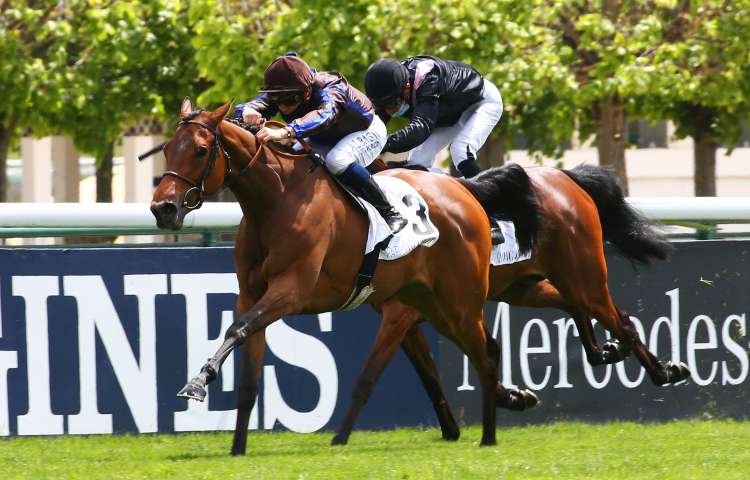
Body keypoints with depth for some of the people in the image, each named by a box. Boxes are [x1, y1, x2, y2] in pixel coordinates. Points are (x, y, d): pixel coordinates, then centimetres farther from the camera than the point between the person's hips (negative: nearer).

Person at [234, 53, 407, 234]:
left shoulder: (331, 89, -40)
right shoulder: (279, 94, -22)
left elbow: (324, 115, -61)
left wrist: (285, 132, -78)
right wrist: (247, 112, -61)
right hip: (325, 140, 7)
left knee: (337, 160, -36)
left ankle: (389, 214, -24)